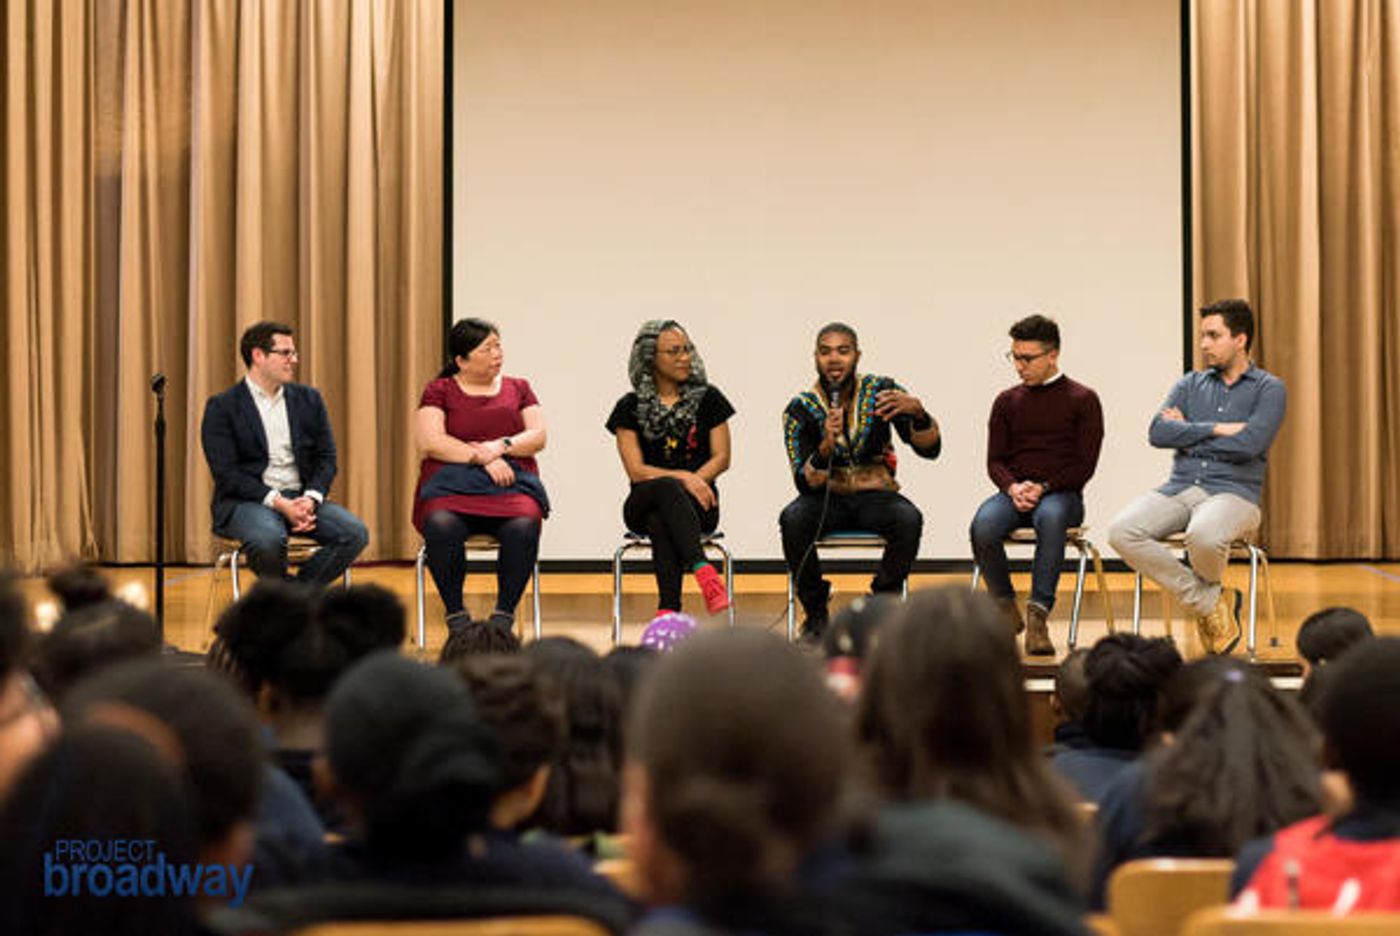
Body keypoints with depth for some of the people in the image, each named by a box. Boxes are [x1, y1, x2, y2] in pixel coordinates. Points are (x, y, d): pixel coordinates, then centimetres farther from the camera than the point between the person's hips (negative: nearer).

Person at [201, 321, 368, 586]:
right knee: (268, 539, -38)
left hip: (301, 498, 5)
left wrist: (310, 499, -11)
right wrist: (279, 503, -20)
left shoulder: (308, 399, 15)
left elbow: (326, 458, 11)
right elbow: (227, 473, -9)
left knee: (355, 533, -22)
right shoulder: (222, 407, 0)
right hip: (246, 501, -5)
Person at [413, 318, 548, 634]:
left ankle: (504, 616, -20)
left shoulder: (518, 388, 21)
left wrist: (501, 447, -10)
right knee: (441, 526, -36)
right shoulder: (439, 391, 12)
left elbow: (538, 437, 9)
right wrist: (482, 459, -10)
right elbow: (429, 442, -2)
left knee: (523, 526, -34)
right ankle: (455, 615, -21)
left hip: (511, 483, 2)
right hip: (451, 484, -1)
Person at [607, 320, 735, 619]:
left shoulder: (707, 398, 10)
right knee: (667, 489, -39)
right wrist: (683, 478, -18)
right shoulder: (630, 408, 5)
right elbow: (637, 471, -3)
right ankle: (703, 572, -56)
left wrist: (695, 480, -14)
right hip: (643, 503, -1)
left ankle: (667, 608, -49)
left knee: (660, 520, -36)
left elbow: (721, 457, 6)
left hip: (696, 504, 1)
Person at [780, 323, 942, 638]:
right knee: (792, 519, -33)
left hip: (875, 495, 0)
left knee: (909, 520, -32)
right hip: (826, 497, 0)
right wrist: (827, 447, -32)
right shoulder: (800, 409, -4)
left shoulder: (880, 391, -3)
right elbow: (804, 483, -12)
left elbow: (929, 449, -9)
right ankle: (816, 612, -13)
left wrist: (917, 411, -30)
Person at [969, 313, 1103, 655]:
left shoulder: (1082, 400, 6)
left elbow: (1085, 465, 0)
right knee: (983, 526, -32)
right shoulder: (1007, 401, 16)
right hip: (1014, 493, 3)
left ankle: (1038, 614, -39)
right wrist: (1013, 488, -11)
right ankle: (1006, 609, -11)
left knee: (1050, 517, -41)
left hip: (1061, 493, -3)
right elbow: (995, 460, 12)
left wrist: (1042, 488, -14)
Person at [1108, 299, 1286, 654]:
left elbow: (1249, 444, -12)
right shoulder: (1190, 384, 18)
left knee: (1203, 536, -40)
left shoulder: (1268, 389, 5)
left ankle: (1208, 591, 0)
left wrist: (1188, 433, 0)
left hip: (1233, 493, -4)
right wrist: (1215, 429, -8)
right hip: (1179, 488, 4)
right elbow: (1158, 432, 2)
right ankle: (1211, 602, -13)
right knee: (1122, 532, -26)